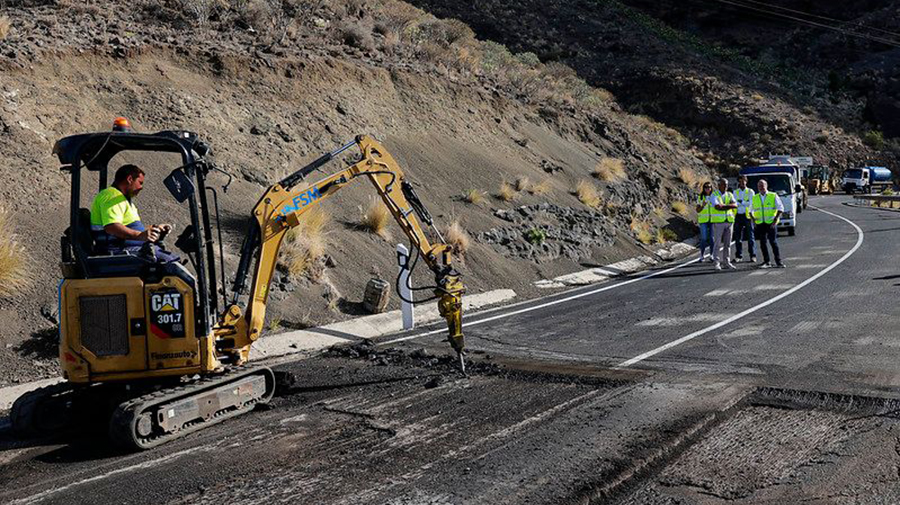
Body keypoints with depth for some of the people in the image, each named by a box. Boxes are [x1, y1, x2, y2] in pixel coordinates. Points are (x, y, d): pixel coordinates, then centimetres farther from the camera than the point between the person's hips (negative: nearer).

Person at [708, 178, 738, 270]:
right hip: (718, 222, -5)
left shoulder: (729, 195, 11)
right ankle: (717, 263, 1)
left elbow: (735, 205, -6)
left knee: (728, 243, 7)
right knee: (717, 243, -4)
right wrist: (729, 206, -11)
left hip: (729, 221, 5)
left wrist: (724, 205, -18)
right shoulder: (714, 195, -4)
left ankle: (727, 261, 14)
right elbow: (717, 207, -20)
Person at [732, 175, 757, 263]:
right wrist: (745, 203, -9)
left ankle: (753, 256, -2)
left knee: (750, 236, -4)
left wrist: (740, 202, -11)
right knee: (738, 237, 2)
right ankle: (738, 256, 7)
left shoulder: (750, 192, 7)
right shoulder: (735, 192, 14)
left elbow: (751, 202, -6)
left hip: (747, 215, -3)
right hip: (738, 215, 3)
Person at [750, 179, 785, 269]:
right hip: (760, 224, 4)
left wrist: (776, 219, -12)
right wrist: (752, 217, 3)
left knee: (773, 242, -6)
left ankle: (778, 262, -1)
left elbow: (780, 208, -1)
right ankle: (766, 262, 10)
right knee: (762, 243, 3)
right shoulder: (754, 198, 12)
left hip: (771, 223, -3)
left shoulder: (773, 196, 2)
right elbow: (751, 210, 22)